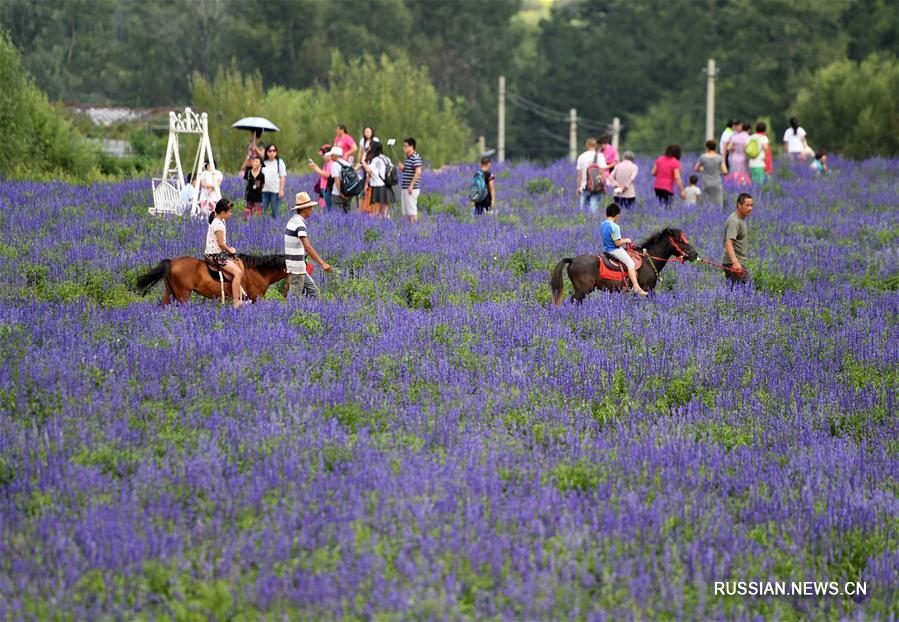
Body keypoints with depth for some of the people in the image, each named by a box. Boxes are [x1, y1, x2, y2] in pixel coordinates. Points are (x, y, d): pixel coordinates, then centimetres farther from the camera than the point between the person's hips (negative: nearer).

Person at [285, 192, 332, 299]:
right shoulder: (299, 223, -18)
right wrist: (322, 263, -37)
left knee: (314, 292, 11)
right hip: (297, 267, -10)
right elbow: (307, 247, -30)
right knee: (295, 298, -4)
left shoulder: (293, 220, 13)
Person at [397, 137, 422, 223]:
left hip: (412, 189, -10)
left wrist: (411, 185, -24)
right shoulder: (407, 158, 16)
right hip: (405, 188, 10)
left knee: (412, 212, -8)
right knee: (406, 212, 10)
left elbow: (418, 172, -24)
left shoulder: (415, 158, -14)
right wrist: (402, 168, 5)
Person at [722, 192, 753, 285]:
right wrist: (735, 262, -41)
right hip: (734, 264, -10)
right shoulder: (734, 221, -17)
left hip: (738, 263, 10)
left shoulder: (742, 219, 17)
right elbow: (728, 243, -28)